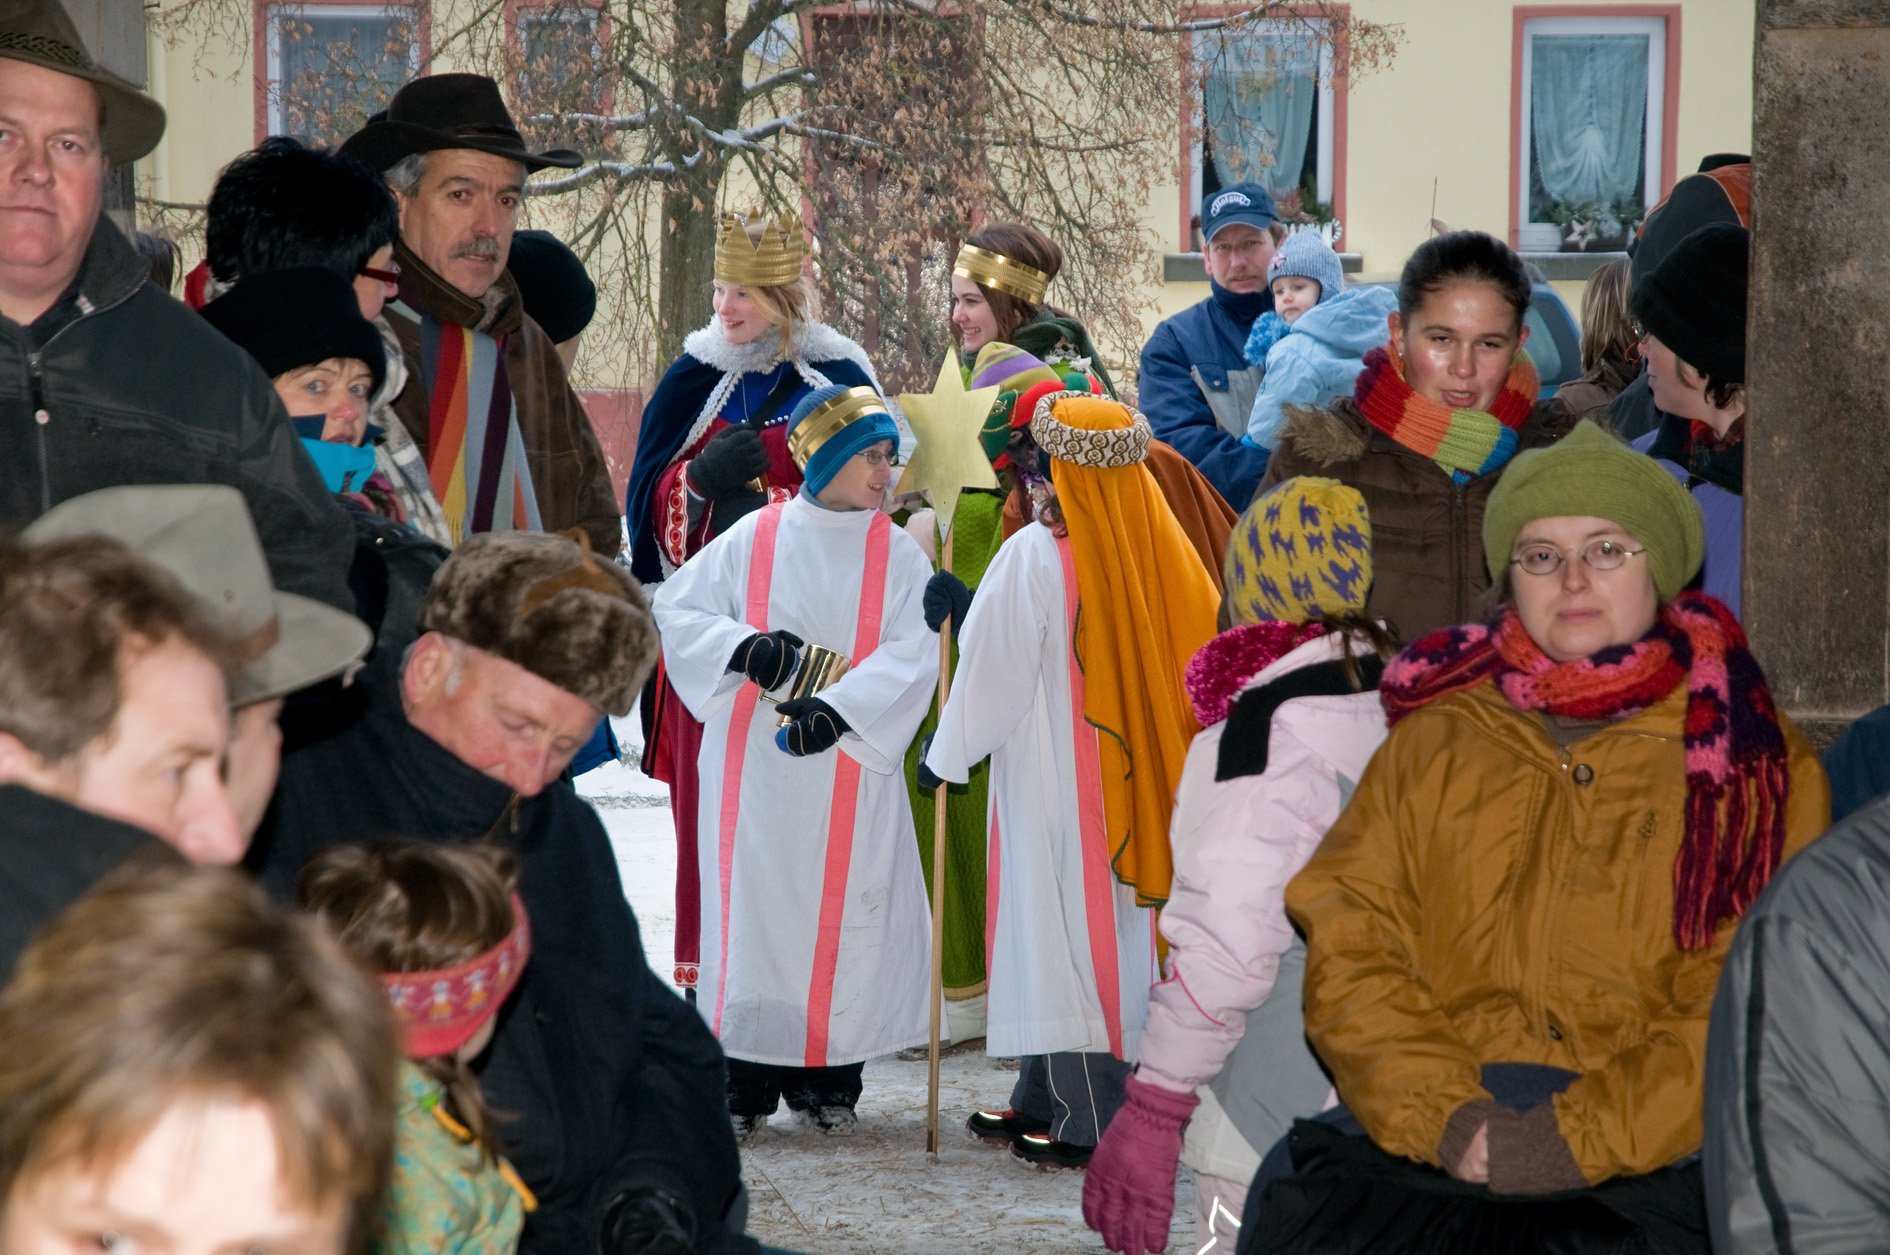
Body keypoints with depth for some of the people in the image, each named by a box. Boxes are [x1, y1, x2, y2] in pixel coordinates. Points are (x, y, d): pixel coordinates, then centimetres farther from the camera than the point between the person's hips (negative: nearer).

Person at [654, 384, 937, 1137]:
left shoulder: (897, 554, 3)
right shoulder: (753, 540, 3)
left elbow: (913, 654, -8)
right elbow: (673, 608, 4)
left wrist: (840, 710, -22)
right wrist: (743, 647, -13)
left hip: (852, 769, 1)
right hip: (755, 771, 0)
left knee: (842, 918, 1)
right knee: (752, 912, 0)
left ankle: (827, 1081, 12)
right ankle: (744, 1084, 7)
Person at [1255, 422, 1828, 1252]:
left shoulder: (1755, 759, 12)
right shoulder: (1432, 740, 19)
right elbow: (1351, 943, 8)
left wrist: (1585, 1137, -11)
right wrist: (1444, 1115, -9)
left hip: (1652, 1153, -2)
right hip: (1426, 1142, 2)